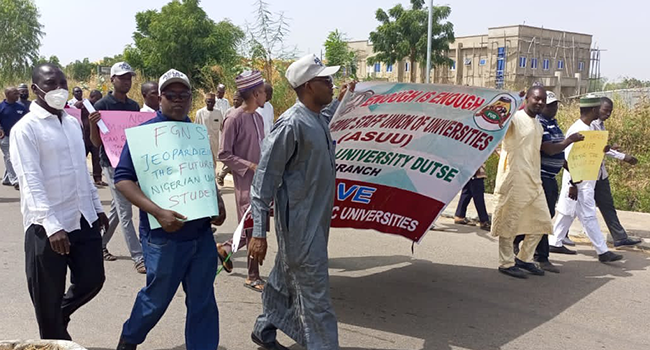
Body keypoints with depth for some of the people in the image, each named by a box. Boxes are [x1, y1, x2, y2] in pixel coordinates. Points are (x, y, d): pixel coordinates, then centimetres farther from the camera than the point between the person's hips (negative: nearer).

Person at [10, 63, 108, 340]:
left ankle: (60, 315, 41)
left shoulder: (73, 123, 11)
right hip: (47, 226, -6)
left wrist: (97, 207, 19)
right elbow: (31, 181, -18)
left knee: (92, 279, 14)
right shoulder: (25, 129, -10)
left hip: (83, 219, 6)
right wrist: (51, 225, -27)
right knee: (47, 298, 6)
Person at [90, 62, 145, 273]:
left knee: (117, 208, 17)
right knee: (125, 212, -6)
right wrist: (92, 124, -27)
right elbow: (96, 142, -8)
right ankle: (138, 258, -3)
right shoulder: (102, 106, -8)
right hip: (112, 163, -7)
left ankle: (100, 244, 34)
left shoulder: (134, 106, 9)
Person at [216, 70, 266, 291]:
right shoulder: (235, 119, -13)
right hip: (246, 183, -8)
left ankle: (225, 249, 35)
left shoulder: (258, 118, 10)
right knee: (253, 229, -2)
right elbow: (224, 155, -13)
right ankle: (253, 277, 13)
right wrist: (251, 166, -17)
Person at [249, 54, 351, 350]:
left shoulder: (318, 119, 6)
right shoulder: (291, 124, -21)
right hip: (300, 223, -9)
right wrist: (259, 233, -21)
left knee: (286, 279, 22)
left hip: (316, 218, 9)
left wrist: (340, 100, 38)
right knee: (315, 294, -2)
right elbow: (265, 178, -20)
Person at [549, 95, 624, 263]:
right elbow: (570, 159, -22)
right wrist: (573, 184, -22)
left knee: (567, 212, 14)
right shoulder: (577, 130, -19)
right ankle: (603, 252, 4)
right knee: (588, 216, -2)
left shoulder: (586, 128, 12)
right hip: (579, 182, -10)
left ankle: (555, 243, 22)